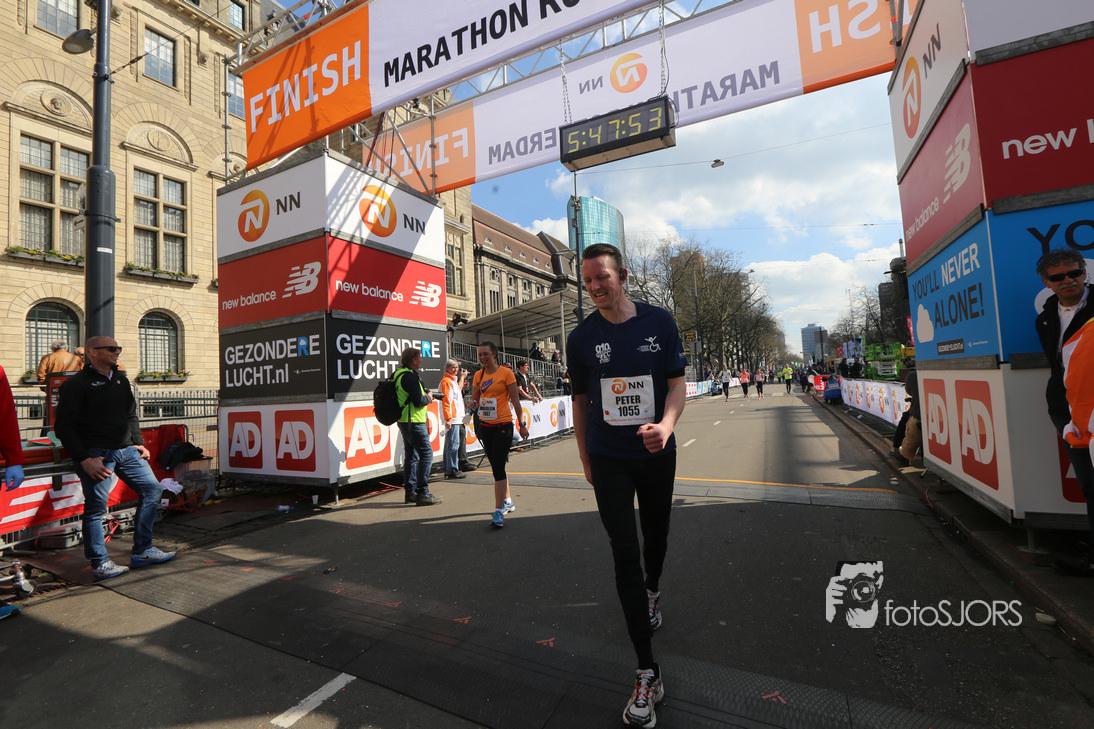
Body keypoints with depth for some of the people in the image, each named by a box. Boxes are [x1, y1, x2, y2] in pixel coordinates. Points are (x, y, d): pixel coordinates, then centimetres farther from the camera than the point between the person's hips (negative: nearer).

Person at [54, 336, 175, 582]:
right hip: (96, 453, -7)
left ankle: (142, 551, 14)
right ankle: (100, 564, 13)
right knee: (96, 507, -1)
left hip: (126, 450, 7)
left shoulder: (121, 380, 15)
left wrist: (139, 444, 11)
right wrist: (84, 460, -16)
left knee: (152, 489, 4)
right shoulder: (77, 383, -6)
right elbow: (64, 426, -10)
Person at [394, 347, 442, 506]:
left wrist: (425, 397, 16)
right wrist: (429, 397, -3)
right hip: (414, 421, -11)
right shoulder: (410, 376, -17)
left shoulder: (398, 374, 14)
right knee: (426, 453, -7)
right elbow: (418, 401, -21)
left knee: (411, 456, 15)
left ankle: (410, 493, 22)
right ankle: (422, 494, -6)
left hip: (404, 421, 11)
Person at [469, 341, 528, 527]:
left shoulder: (506, 372, -6)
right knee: (496, 465, 15)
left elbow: (515, 400, -4)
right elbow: (474, 400, 13)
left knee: (498, 466, -12)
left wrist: (522, 424, -3)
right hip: (485, 426, 6)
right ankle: (508, 501, 32)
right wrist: (473, 404, -11)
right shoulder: (478, 375, 9)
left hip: (503, 425, -6)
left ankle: (499, 511, -8)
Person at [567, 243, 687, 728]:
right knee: (625, 555, -2)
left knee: (656, 536, 20)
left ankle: (652, 591, 55)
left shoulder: (659, 322, -4)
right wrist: (584, 458, 8)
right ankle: (647, 673, 11)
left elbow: (677, 383, -3)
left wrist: (666, 424, -24)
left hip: (656, 455, 1)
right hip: (608, 460, -1)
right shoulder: (582, 337, -4)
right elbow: (581, 401, 4)